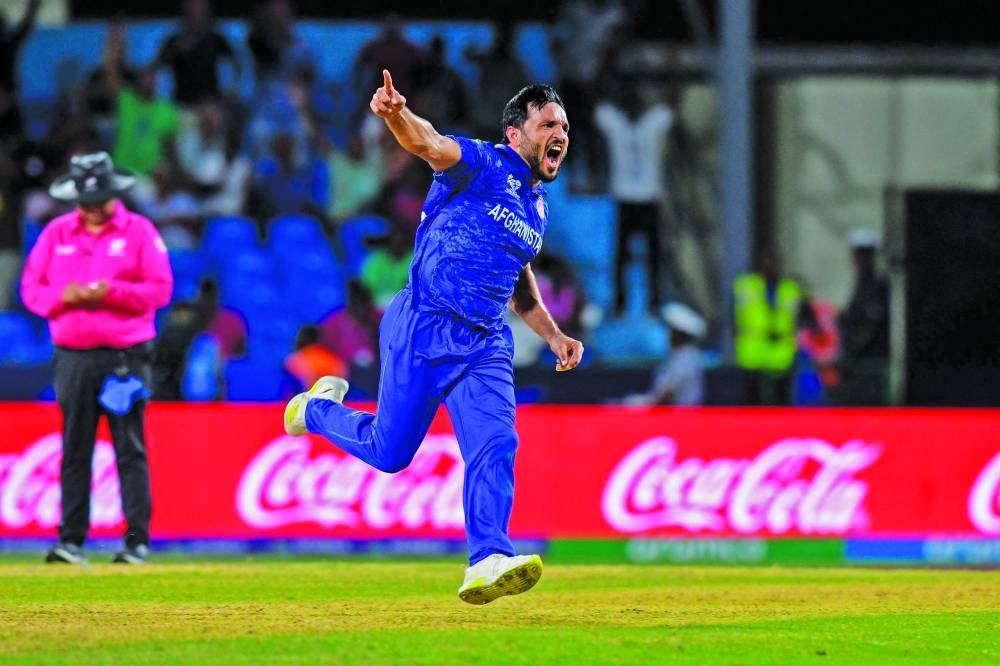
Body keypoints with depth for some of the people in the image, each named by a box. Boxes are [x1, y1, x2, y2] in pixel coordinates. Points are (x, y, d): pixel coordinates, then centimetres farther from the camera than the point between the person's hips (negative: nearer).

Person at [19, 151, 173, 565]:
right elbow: (31, 289, 10)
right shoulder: (56, 234, 11)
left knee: (130, 449, -4)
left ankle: (138, 541, -2)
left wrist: (112, 293, -16)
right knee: (74, 451, 1)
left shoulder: (139, 231, 3)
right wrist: (63, 297, -10)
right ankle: (70, 541, 2)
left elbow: (160, 289, -3)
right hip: (73, 357, 3)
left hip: (125, 356, -3)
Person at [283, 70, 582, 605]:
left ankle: (487, 565, -23)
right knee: (389, 452, 3)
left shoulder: (538, 208, 17)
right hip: (424, 330, -6)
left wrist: (552, 335, 19)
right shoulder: (483, 165, -7)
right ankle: (317, 408, 33)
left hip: (486, 345, 6)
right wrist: (396, 114, -51)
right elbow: (427, 143, -29)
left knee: (495, 447, -15)